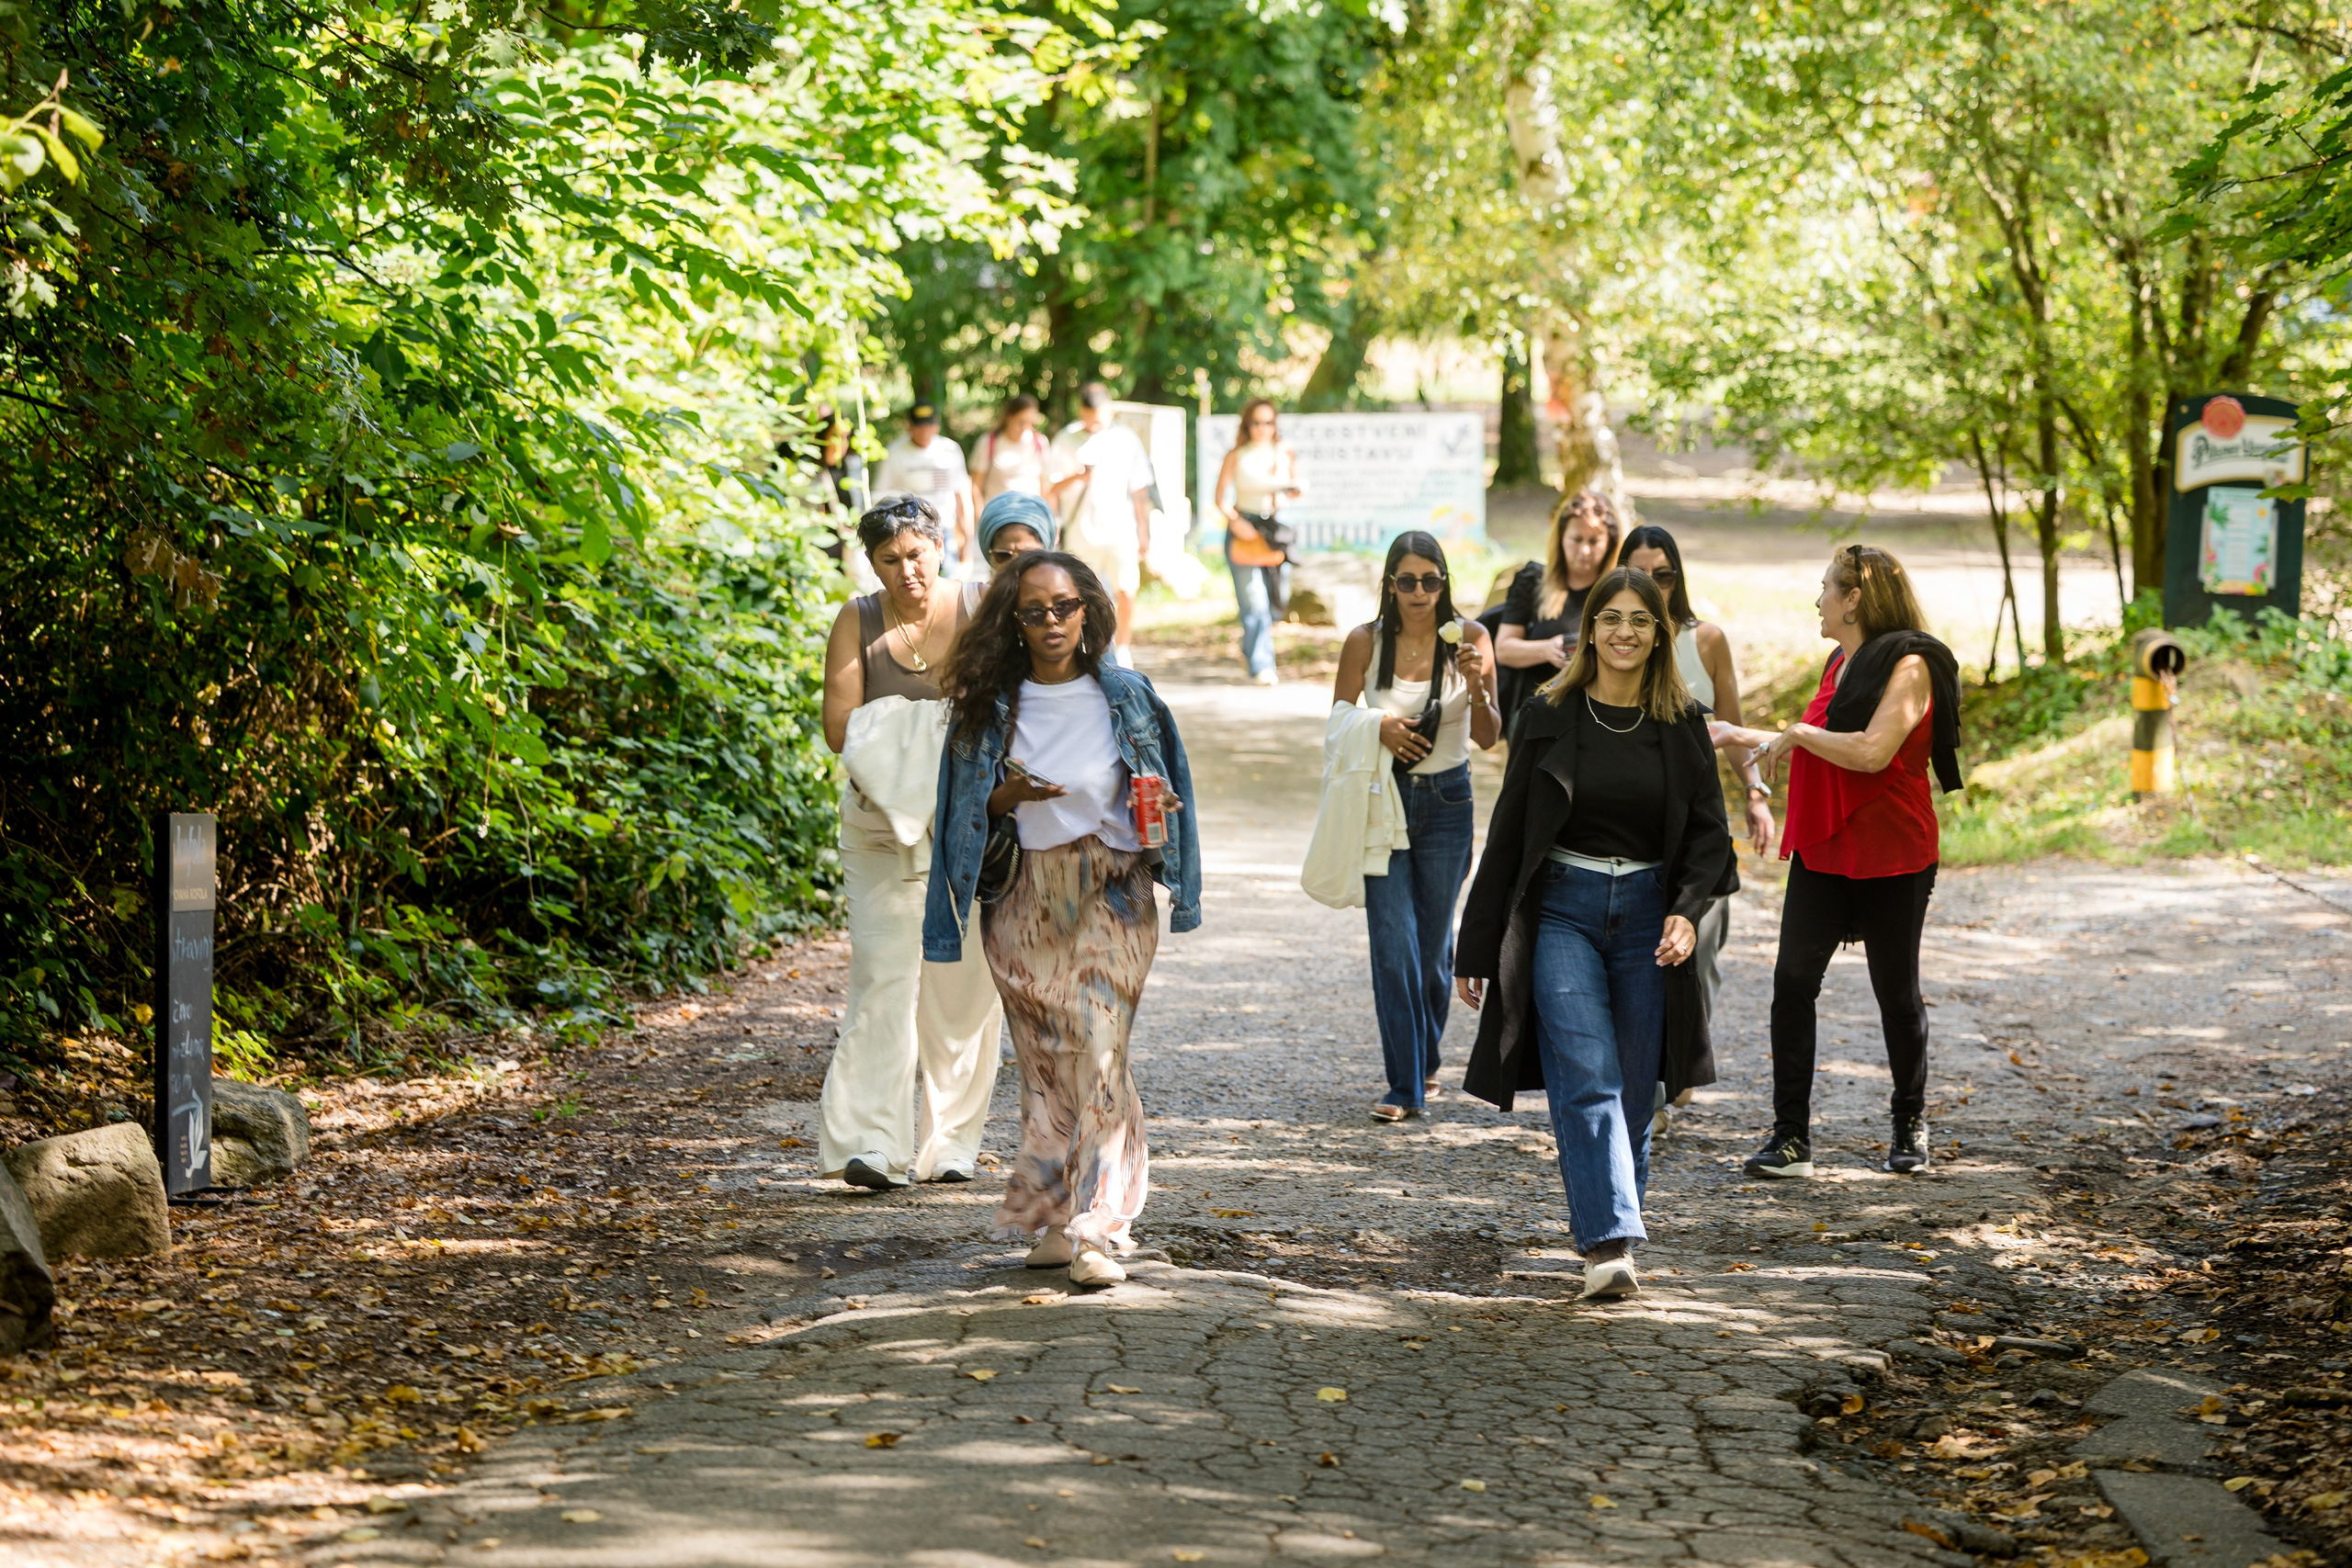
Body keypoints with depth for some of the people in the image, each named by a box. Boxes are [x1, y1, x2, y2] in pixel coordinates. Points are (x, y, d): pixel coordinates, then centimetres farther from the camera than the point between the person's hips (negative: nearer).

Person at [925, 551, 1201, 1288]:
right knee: (1044, 1061, 4)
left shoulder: (1126, 696, 2)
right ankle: (1052, 1218, 15)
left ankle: (1095, 1231, -13)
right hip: (1026, 899, 2)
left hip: (1111, 895, -2)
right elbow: (967, 809, 7)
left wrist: (1156, 810, -10)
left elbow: (1164, 789, 12)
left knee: (1098, 1055, -11)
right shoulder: (989, 706, 3)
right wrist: (1009, 797, -13)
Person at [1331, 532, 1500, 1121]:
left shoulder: (1468, 639, -4)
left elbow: (1488, 736, -2)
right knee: (1393, 944, -8)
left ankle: (1426, 1057, 35)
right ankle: (1405, 1086, -6)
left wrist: (1477, 688, -21)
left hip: (1447, 802, 1)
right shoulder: (1365, 643, -4)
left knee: (1434, 940, 11)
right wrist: (1378, 727, -16)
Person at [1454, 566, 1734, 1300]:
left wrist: (1688, 910, -15)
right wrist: (1478, 949, 4)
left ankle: (1608, 1234, 19)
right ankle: (1610, 1244, -20)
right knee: (1585, 1082, -14)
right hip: (1563, 909, -2)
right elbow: (1509, 830, 3)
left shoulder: (1682, 723, 3)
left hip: (1648, 915, 2)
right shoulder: (1549, 714, -1)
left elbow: (1709, 829, 4)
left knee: (1632, 1093, 6)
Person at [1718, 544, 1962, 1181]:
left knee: (1896, 991, 6)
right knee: (1793, 981, -6)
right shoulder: (1841, 664, 14)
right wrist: (1767, 741, 28)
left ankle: (1910, 1126, 25)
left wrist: (1799, 734, -15)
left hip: (1891, 857, -7)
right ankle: (1790, 1138, -6)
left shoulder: (1909, 665, -12)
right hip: (1822, 852, 7)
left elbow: (1871, 752, -25)